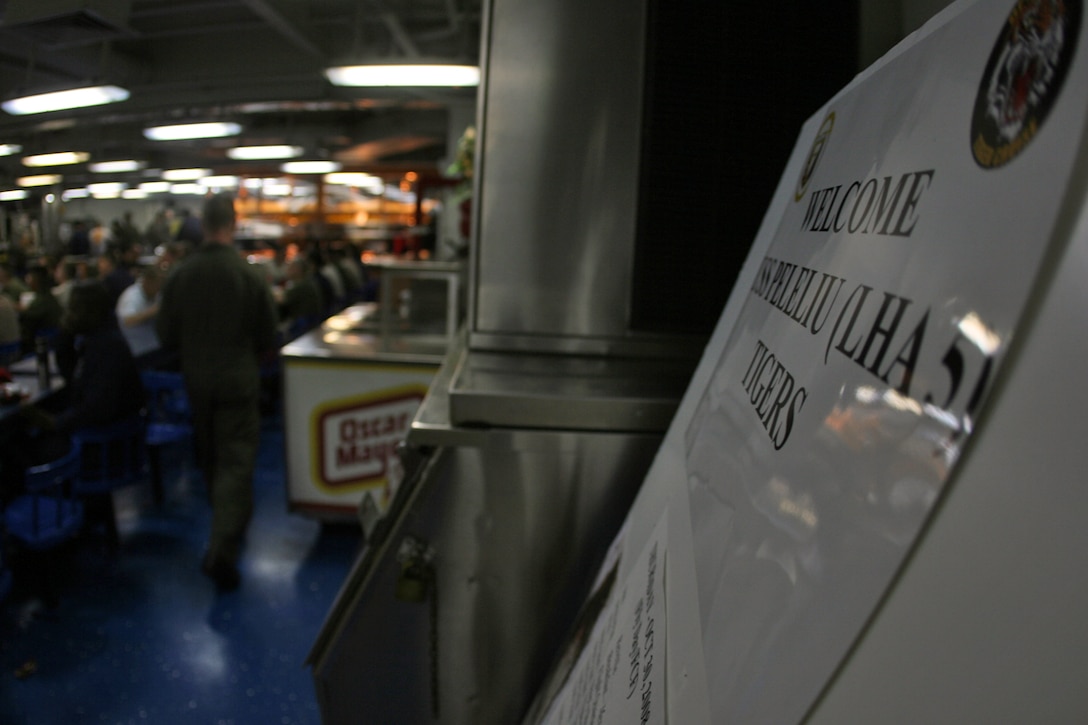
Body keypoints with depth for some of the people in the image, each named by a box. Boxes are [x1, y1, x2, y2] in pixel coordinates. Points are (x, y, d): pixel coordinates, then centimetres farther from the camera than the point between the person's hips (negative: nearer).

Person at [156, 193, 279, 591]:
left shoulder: (179, 275, -6)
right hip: (238, 381, -4)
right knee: (236, 461, 0)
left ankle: (228, 525, 40)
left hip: (196, 382, 4)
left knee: (209, 457, 21)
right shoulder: (250, 276, -14)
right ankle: (223, 548, -9)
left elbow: (166, 336, 0)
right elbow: (267, 339, -7)